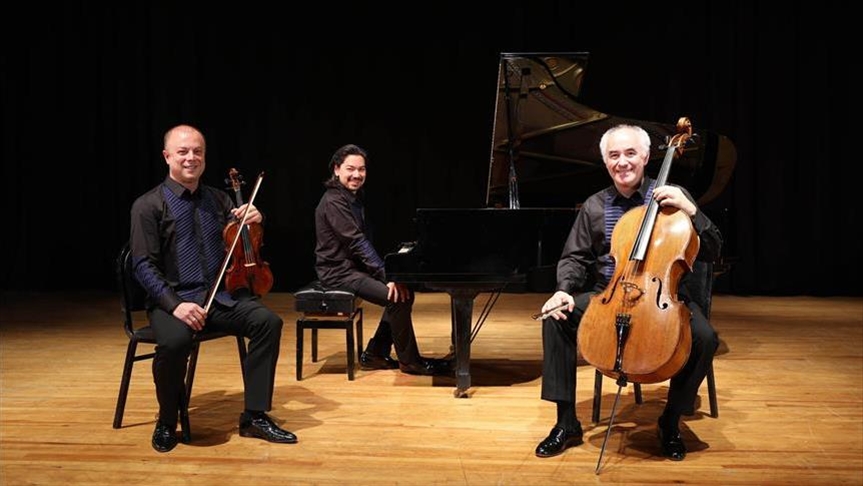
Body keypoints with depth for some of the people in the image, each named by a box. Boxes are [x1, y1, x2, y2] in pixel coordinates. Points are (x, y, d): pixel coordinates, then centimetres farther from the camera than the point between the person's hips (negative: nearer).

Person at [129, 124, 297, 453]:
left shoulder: (219, 199, 13)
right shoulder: (148, 206, -2)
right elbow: (144, 265, -8)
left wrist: (254, 221, -3)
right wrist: (175, 304, -23)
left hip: (221, 296, 4)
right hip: (174, 299, -4)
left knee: (268, 321, -21)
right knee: (175, 341, -35)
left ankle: (255, 416, -11)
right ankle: (167, 423, -7)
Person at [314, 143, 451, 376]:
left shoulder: (354, 198, 14)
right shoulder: (333, 201, -17)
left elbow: (365, 241, 13)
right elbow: (357, 243, -23)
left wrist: (390, 272, 2)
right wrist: (387, 275, -25)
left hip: (355, 266, 10)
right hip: (339, 272, -10)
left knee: (404, 291, 7)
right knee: (396, 298, -21)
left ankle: (374, 354, 10)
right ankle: (409, 361, -5)